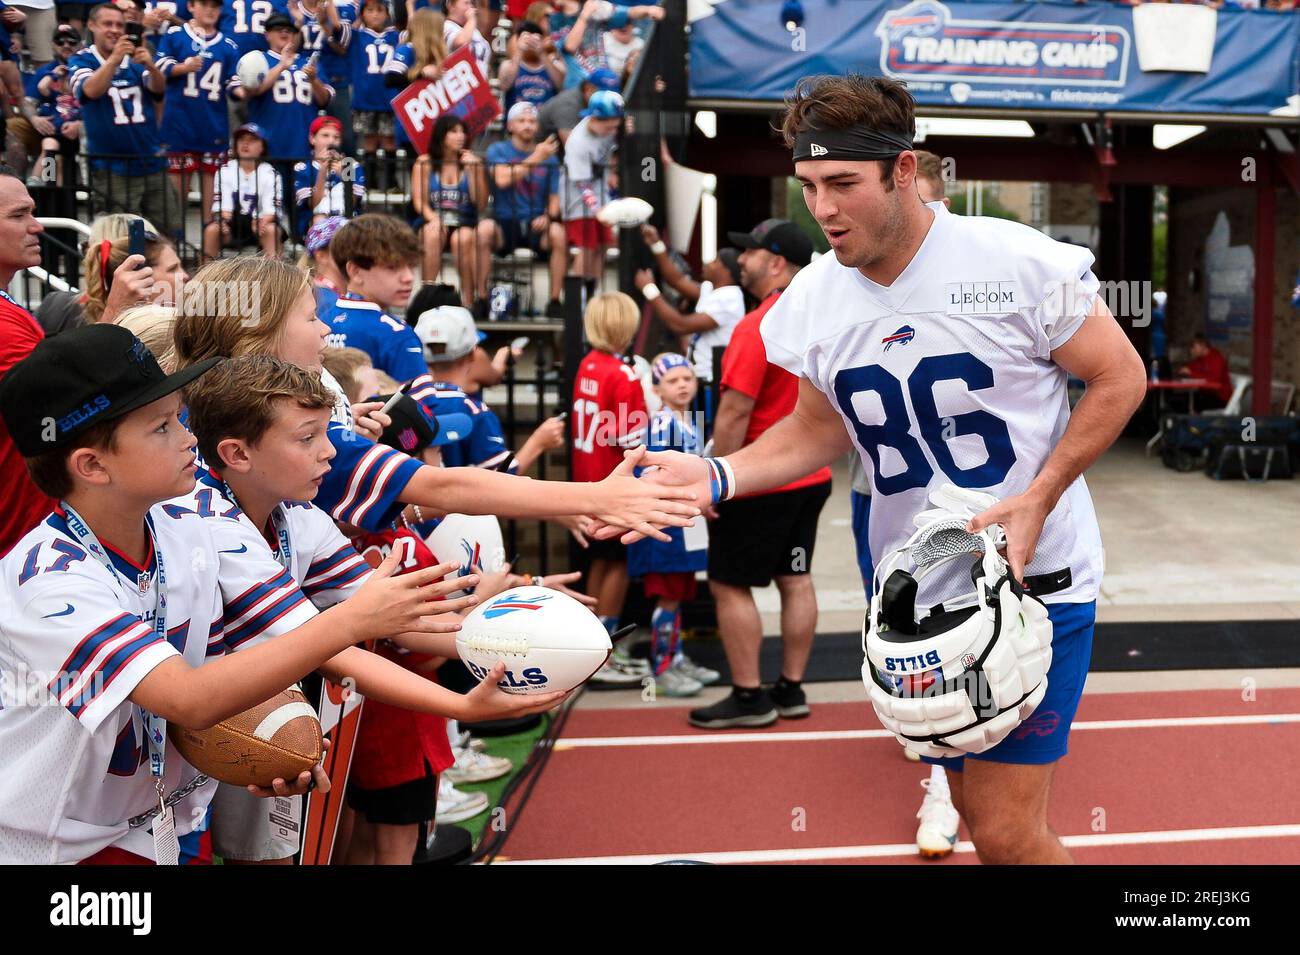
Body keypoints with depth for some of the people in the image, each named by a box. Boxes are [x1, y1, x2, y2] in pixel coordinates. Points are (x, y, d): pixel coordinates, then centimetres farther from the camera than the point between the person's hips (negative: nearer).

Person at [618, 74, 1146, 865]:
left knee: (1007, 833, -7)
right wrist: (716, 477, -6)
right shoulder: (812, 300, -3)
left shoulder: (1019, 263, -17)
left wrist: (1037, 500, -17)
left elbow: (1120, 378, -7)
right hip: (917, 593, 5)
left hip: (1036, 579, -4)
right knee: (978, 813, 16)